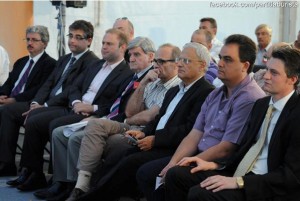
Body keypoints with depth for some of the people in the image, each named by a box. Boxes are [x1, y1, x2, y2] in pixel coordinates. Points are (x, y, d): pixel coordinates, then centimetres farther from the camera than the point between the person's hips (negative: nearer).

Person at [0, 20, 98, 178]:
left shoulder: (91, 62, -7)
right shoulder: (64, 59, 23)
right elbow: (49, 83, 17)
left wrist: (46, 105, -18)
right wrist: (36, 102, -3)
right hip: (46, 104, 9)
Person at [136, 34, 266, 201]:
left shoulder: (250, 99, -16)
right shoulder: (215, 95, 14)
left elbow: (226, 148, -19)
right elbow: (195, 135, 10)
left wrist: (186, 165, -14)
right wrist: (173, 163, -5)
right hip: (199, 157, 9)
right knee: (146, 173, 1)